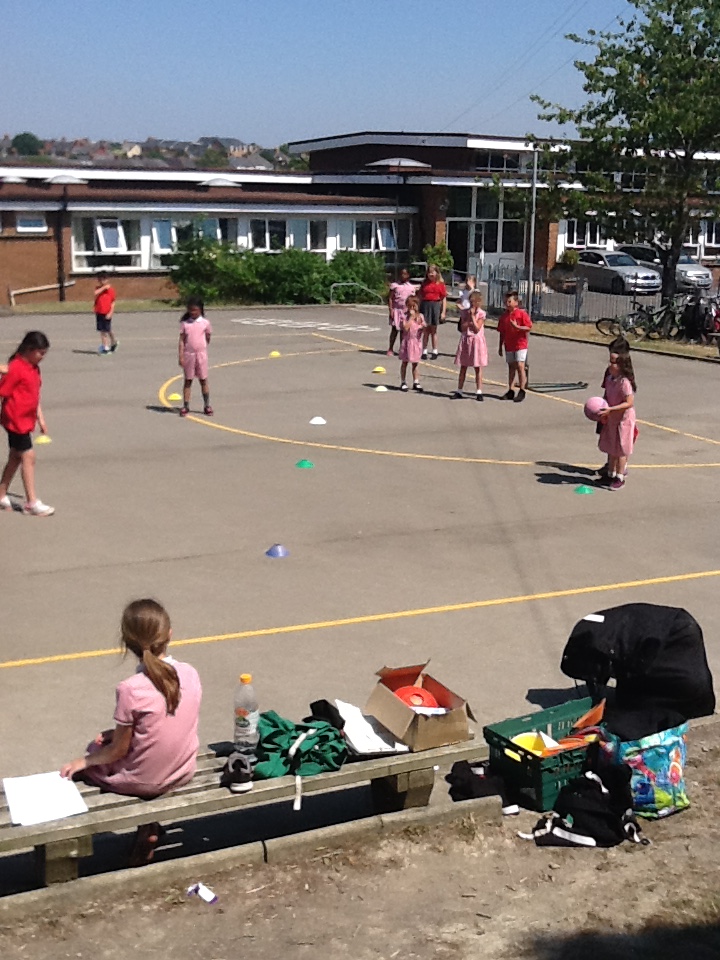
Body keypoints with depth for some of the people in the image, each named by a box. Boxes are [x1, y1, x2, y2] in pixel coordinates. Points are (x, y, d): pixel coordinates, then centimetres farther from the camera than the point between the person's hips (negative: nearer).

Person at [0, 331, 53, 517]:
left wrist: (40, 418, 16)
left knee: (15, 457, 15)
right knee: (28, 456, -7)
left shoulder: (34, 369, 10)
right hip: (16, 420, -9)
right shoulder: (16, 368, -17)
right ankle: (32, 503, -2)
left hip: (26, 420, 9)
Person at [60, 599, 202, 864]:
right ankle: (149, 825, 22)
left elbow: (119, 750, -14)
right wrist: (117, 732, 8)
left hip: (144, 782, -5)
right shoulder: (190, 674, -10)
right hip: (183, 772, 5)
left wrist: (82, 762, 4)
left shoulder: (130, 689, -25)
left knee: (95, 749, 22)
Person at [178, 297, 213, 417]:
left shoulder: (205, 323, 1)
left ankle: (207, 405, 12)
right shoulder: (184, 323, 0)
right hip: (188, 354, 0)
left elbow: (208, 338, 10)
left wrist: (202, 348, 3)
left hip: (201, 354, 0)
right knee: (188, 380, 5)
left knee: (203, 380, 5)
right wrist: (180, 356, -8)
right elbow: (181, 340, -2)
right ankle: (185, 406, 9)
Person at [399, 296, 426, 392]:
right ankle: (403, 382, 12)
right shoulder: (405, 316, -7)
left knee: (415, 363, 11)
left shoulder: (420, 316, 4)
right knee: (404, 362, 5)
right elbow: (406, 328, -21)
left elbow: (424, 330, 8)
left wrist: (423, 327, -15)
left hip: (417, 342, 3)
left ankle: (416, 382, 19)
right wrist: (411, 317, -18)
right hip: (407, 341, -3)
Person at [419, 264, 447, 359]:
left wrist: (443, 312, -6)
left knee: (434, 330, 7)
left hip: (436, 306, -1)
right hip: (425, 306, 1)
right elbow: (420, 296, 8)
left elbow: (444, 299, -1)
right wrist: (419, 310, 2)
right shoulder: (424, 283, 7)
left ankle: (435, 351, 14)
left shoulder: (440, 284, 0)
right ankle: (424, 351, 7)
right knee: (426, 330, 4)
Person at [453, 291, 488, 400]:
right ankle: (459, 390, 12)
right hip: (465, 340, 3)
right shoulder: (465, 312, 6)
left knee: (478, 368, 0)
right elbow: (462, 328, -3)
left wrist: (472, 316, -14)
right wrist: (469, 318, -13)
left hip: (477, 341, -3)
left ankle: (479, 392, 4)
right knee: (463, 367, 7)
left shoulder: (481, 314, -4)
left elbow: (477, 329, -14)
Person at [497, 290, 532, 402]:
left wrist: (517, 327, -25)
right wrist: (500, 346, 12)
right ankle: (510, 391, 16)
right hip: (509, 346, 6)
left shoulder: (521, 313, -8)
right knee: (511, 367, 11)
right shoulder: (503, 316, 8)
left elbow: (528, 327, -12)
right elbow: (502, 332, 12)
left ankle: (521, 391, -4)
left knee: (520, 366, -10)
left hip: (520, 344, -6)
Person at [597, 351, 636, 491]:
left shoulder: (624, 382, -24)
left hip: (623, 419, -8)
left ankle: (620, 478, 13)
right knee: (611, 448, 17)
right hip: (611, 419, 8)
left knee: (620, 449, 2)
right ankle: (611, 474, 31)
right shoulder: (609, 379, 1)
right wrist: (602, 409, -1)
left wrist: (610, 409, -32)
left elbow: (629, 403, -27)